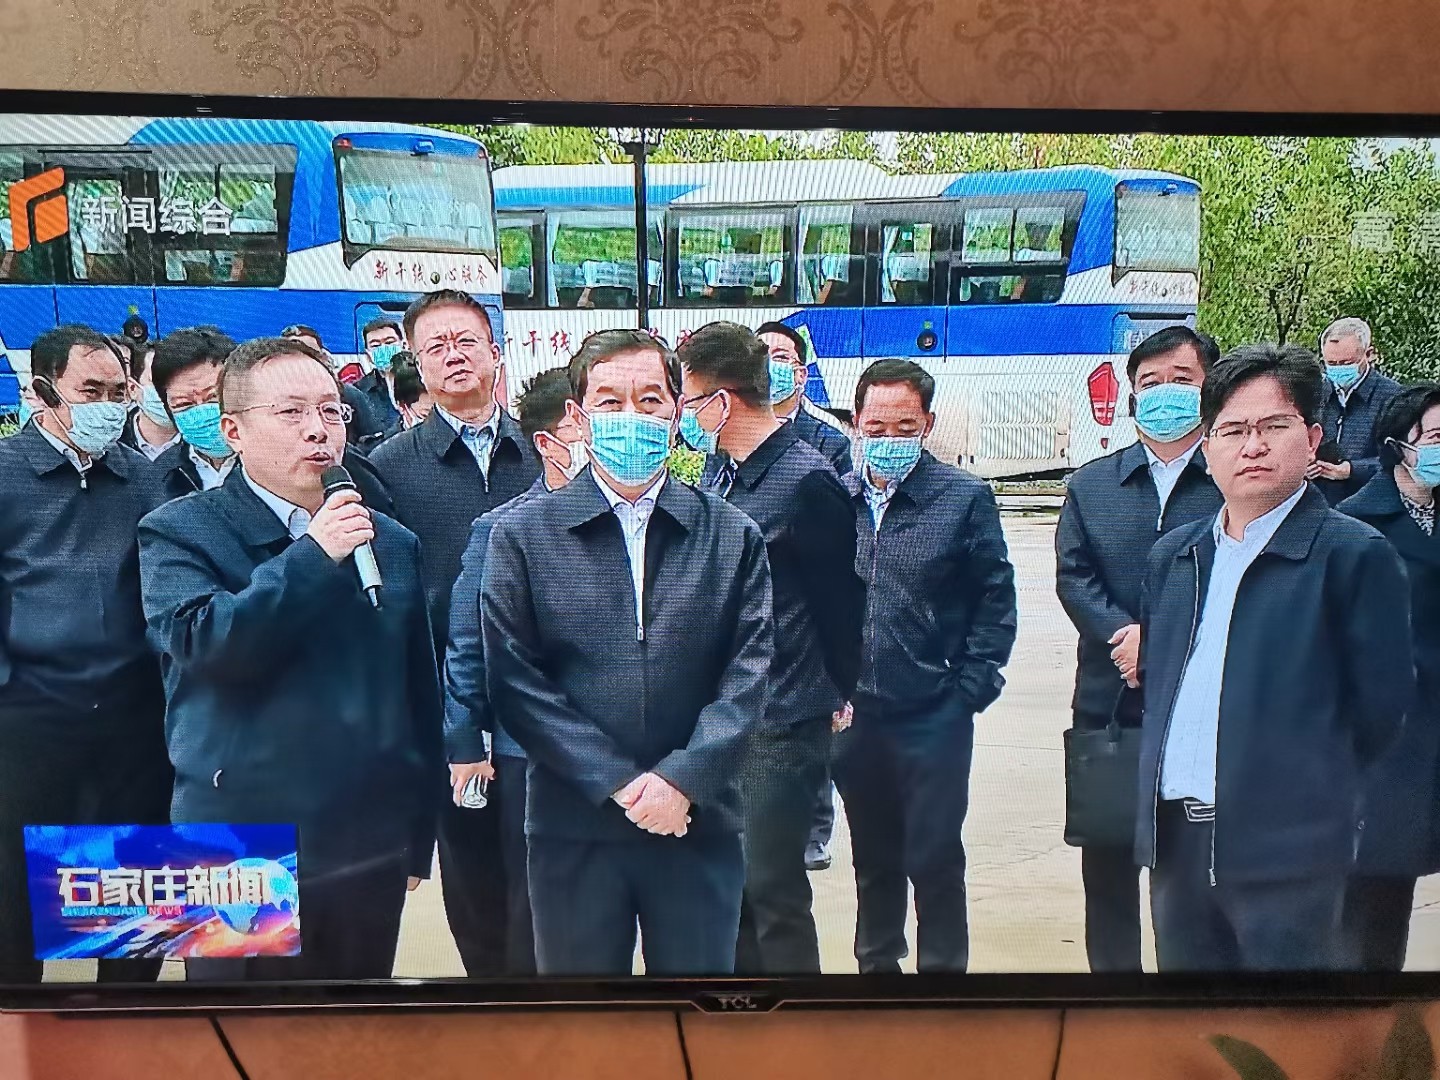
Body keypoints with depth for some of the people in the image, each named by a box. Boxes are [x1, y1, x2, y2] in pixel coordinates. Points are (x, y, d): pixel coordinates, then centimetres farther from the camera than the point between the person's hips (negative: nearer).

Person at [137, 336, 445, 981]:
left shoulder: (392, 542, 9)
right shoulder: (176, 533, -2)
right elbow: (199, 643, -20)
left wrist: (418, 841, 12)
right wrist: (312, 556, -21)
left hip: (372, 854, 4)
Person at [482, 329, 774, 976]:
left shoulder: (733, 536, 4)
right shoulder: (522, 535, 1)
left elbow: (749, 672, -2)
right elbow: (514, 681, -6)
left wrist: (683, 779, -13)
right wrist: (618, 782, -12)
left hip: (699, 824, 1)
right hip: (574, 827, -1)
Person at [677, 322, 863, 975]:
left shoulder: (808, 482, -15)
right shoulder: (724, 477, 10)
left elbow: (839, 602, -10)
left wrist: (834, 696, 1)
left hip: (782, 724, -8)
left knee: (772, 887, 1)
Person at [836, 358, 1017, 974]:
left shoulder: (965, 498, -4)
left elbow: (996, 599, -2)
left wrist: (968, 691, -8)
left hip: (934, 716, -3)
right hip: (854, 715, 3)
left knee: (934, 859, 5)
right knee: (872, 857, 18)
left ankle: (943, 967, 22)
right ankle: (876, 963, 35)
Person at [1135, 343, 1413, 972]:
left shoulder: (1354, 554, -6)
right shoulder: (1173, 555, 12)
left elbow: (1381, 704, -7)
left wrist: (1307, 786, 1)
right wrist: (1167, 781, 9)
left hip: (1286, 849, -5)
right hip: (1175, 837, 6)